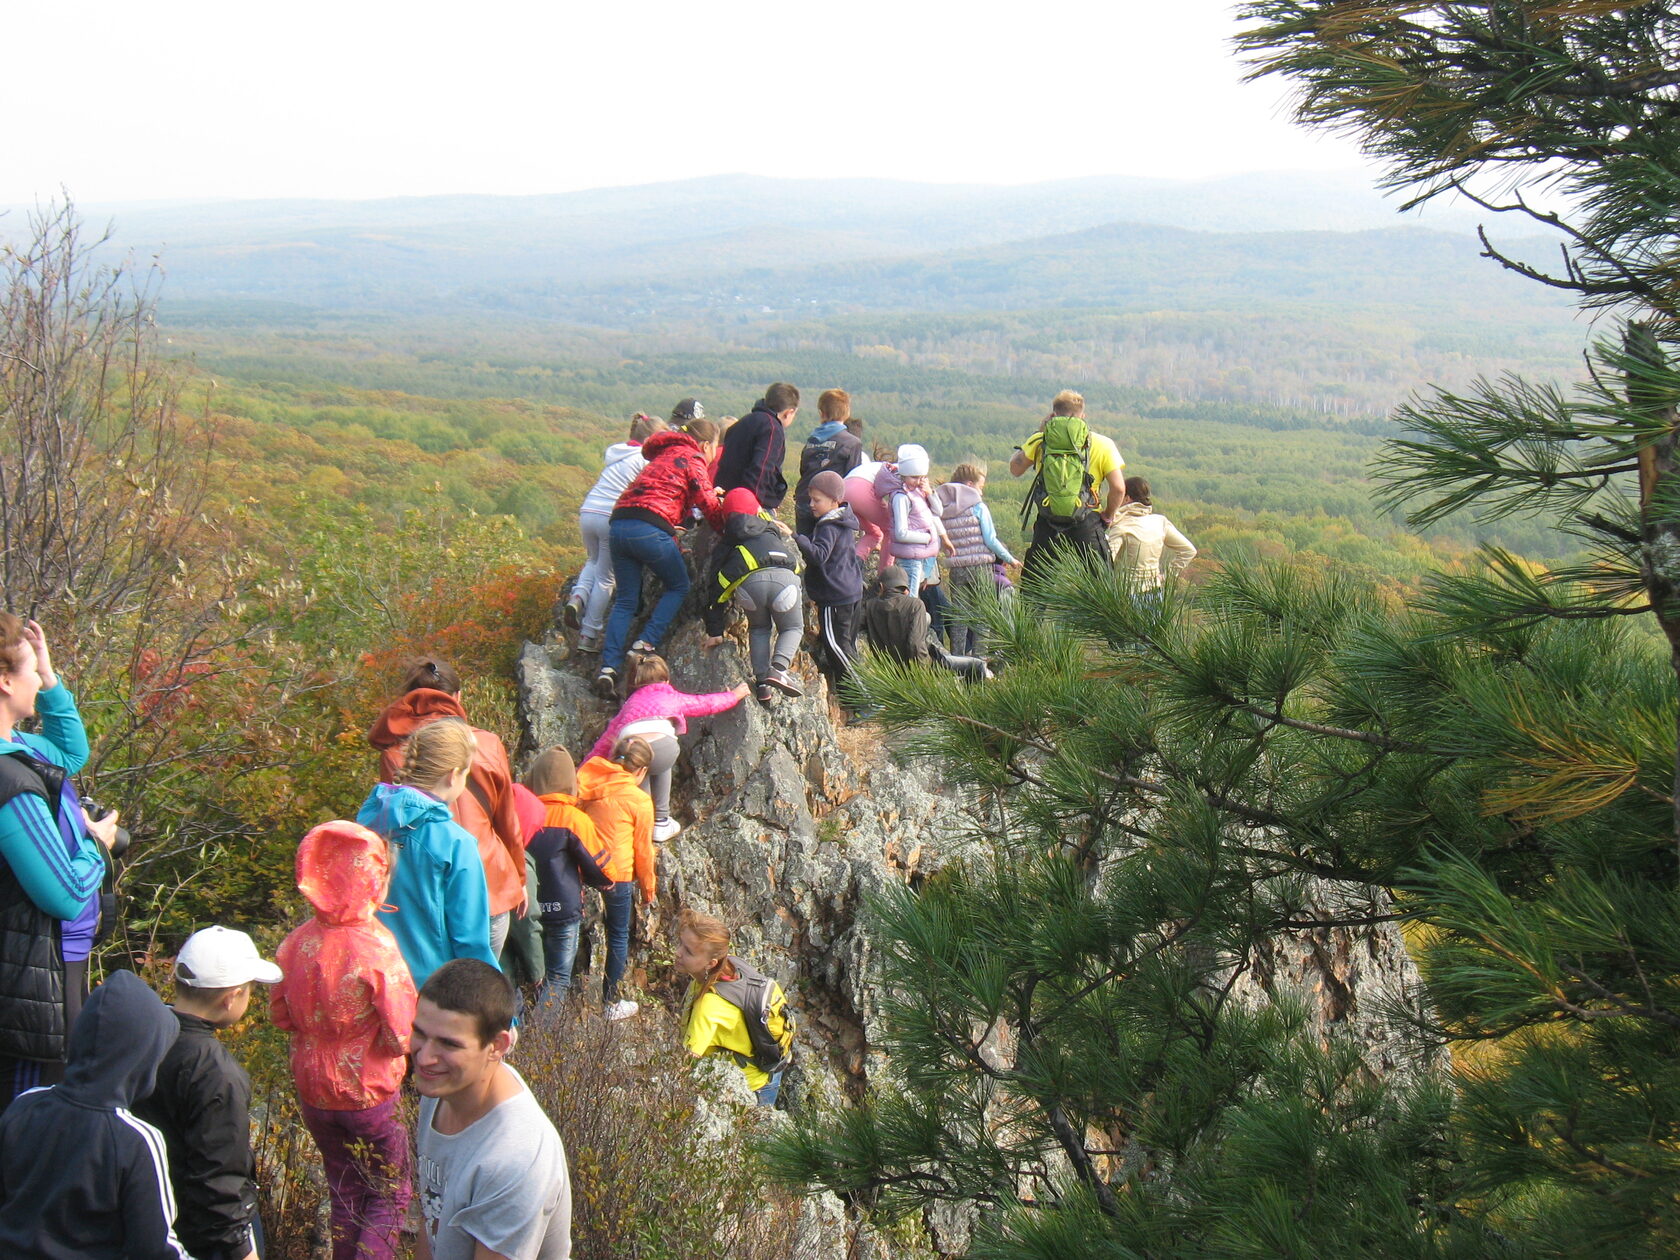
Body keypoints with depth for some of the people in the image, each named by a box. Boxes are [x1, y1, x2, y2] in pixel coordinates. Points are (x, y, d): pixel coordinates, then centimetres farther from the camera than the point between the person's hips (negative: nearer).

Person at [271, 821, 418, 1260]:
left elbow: (280, 1016, 3)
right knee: (390, 1194, 15)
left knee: (344, 1191, 24)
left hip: (313, 1091, 5)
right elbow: (402, 1038, -21)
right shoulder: (378, 949, -25)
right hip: (368, 1093, -5)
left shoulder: (297, 943, -11)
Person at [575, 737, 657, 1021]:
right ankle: (611, 1003, 19)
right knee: (619, 937, 11)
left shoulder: (589, 785, 1)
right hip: (619, 875, -4)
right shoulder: (640, 801, -10)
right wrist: (648, 889, 11)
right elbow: (643, 850, -3)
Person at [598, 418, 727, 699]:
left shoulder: (666, 455, 28)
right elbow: (710, 508, 3)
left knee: (625, 600, 11)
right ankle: (647, 644, 0)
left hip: (619, 525, 7)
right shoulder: (692, 460, 4)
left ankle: (609, 667, -2)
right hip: (649, 528, -7)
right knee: (678, 587, 14)